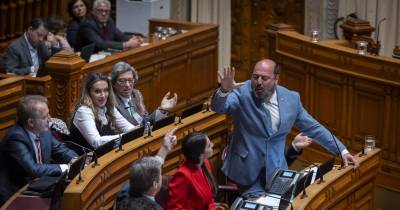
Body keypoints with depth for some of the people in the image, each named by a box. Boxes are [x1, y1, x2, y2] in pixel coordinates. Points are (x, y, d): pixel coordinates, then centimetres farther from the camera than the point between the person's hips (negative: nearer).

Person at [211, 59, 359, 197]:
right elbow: (218, 107, -24)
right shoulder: (242, 93, -9)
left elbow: (313, 128, 8)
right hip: (246, 169, -3)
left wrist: (342, 151, 7)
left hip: (276, 168, 3)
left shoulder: (291, 99, -1)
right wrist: (224, 91, -46)